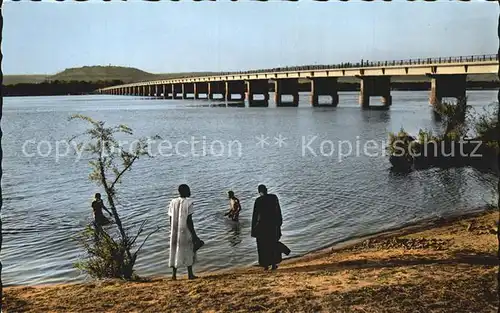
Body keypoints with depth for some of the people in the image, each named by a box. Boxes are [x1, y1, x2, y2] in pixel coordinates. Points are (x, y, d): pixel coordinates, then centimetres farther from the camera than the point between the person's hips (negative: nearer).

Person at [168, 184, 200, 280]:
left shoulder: (173, 202, 3)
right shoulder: (188, 203, -12)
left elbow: (171, 220, 5)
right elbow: (189, 220, -15)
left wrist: (172, 232, 16)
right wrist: (194, 234, -10)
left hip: (175, 232, 4)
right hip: (185, 231, -4)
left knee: (175, 251, 12)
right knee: (189, 252, 8)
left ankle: (174, 274, 10)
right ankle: (190, 274, 12)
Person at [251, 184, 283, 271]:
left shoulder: (258, 200, -11)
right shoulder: (274, 197, -3)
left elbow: (255, 215, -9)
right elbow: (278, 211, 3)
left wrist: (253, 229, -3)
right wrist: (279, 222, 15)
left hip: (262, 225, -2)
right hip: (273, 224, 2)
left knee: (263, 246, 10)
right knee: (273, 244, 16)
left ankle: (266, 265, 12)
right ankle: (273, 264, 16)